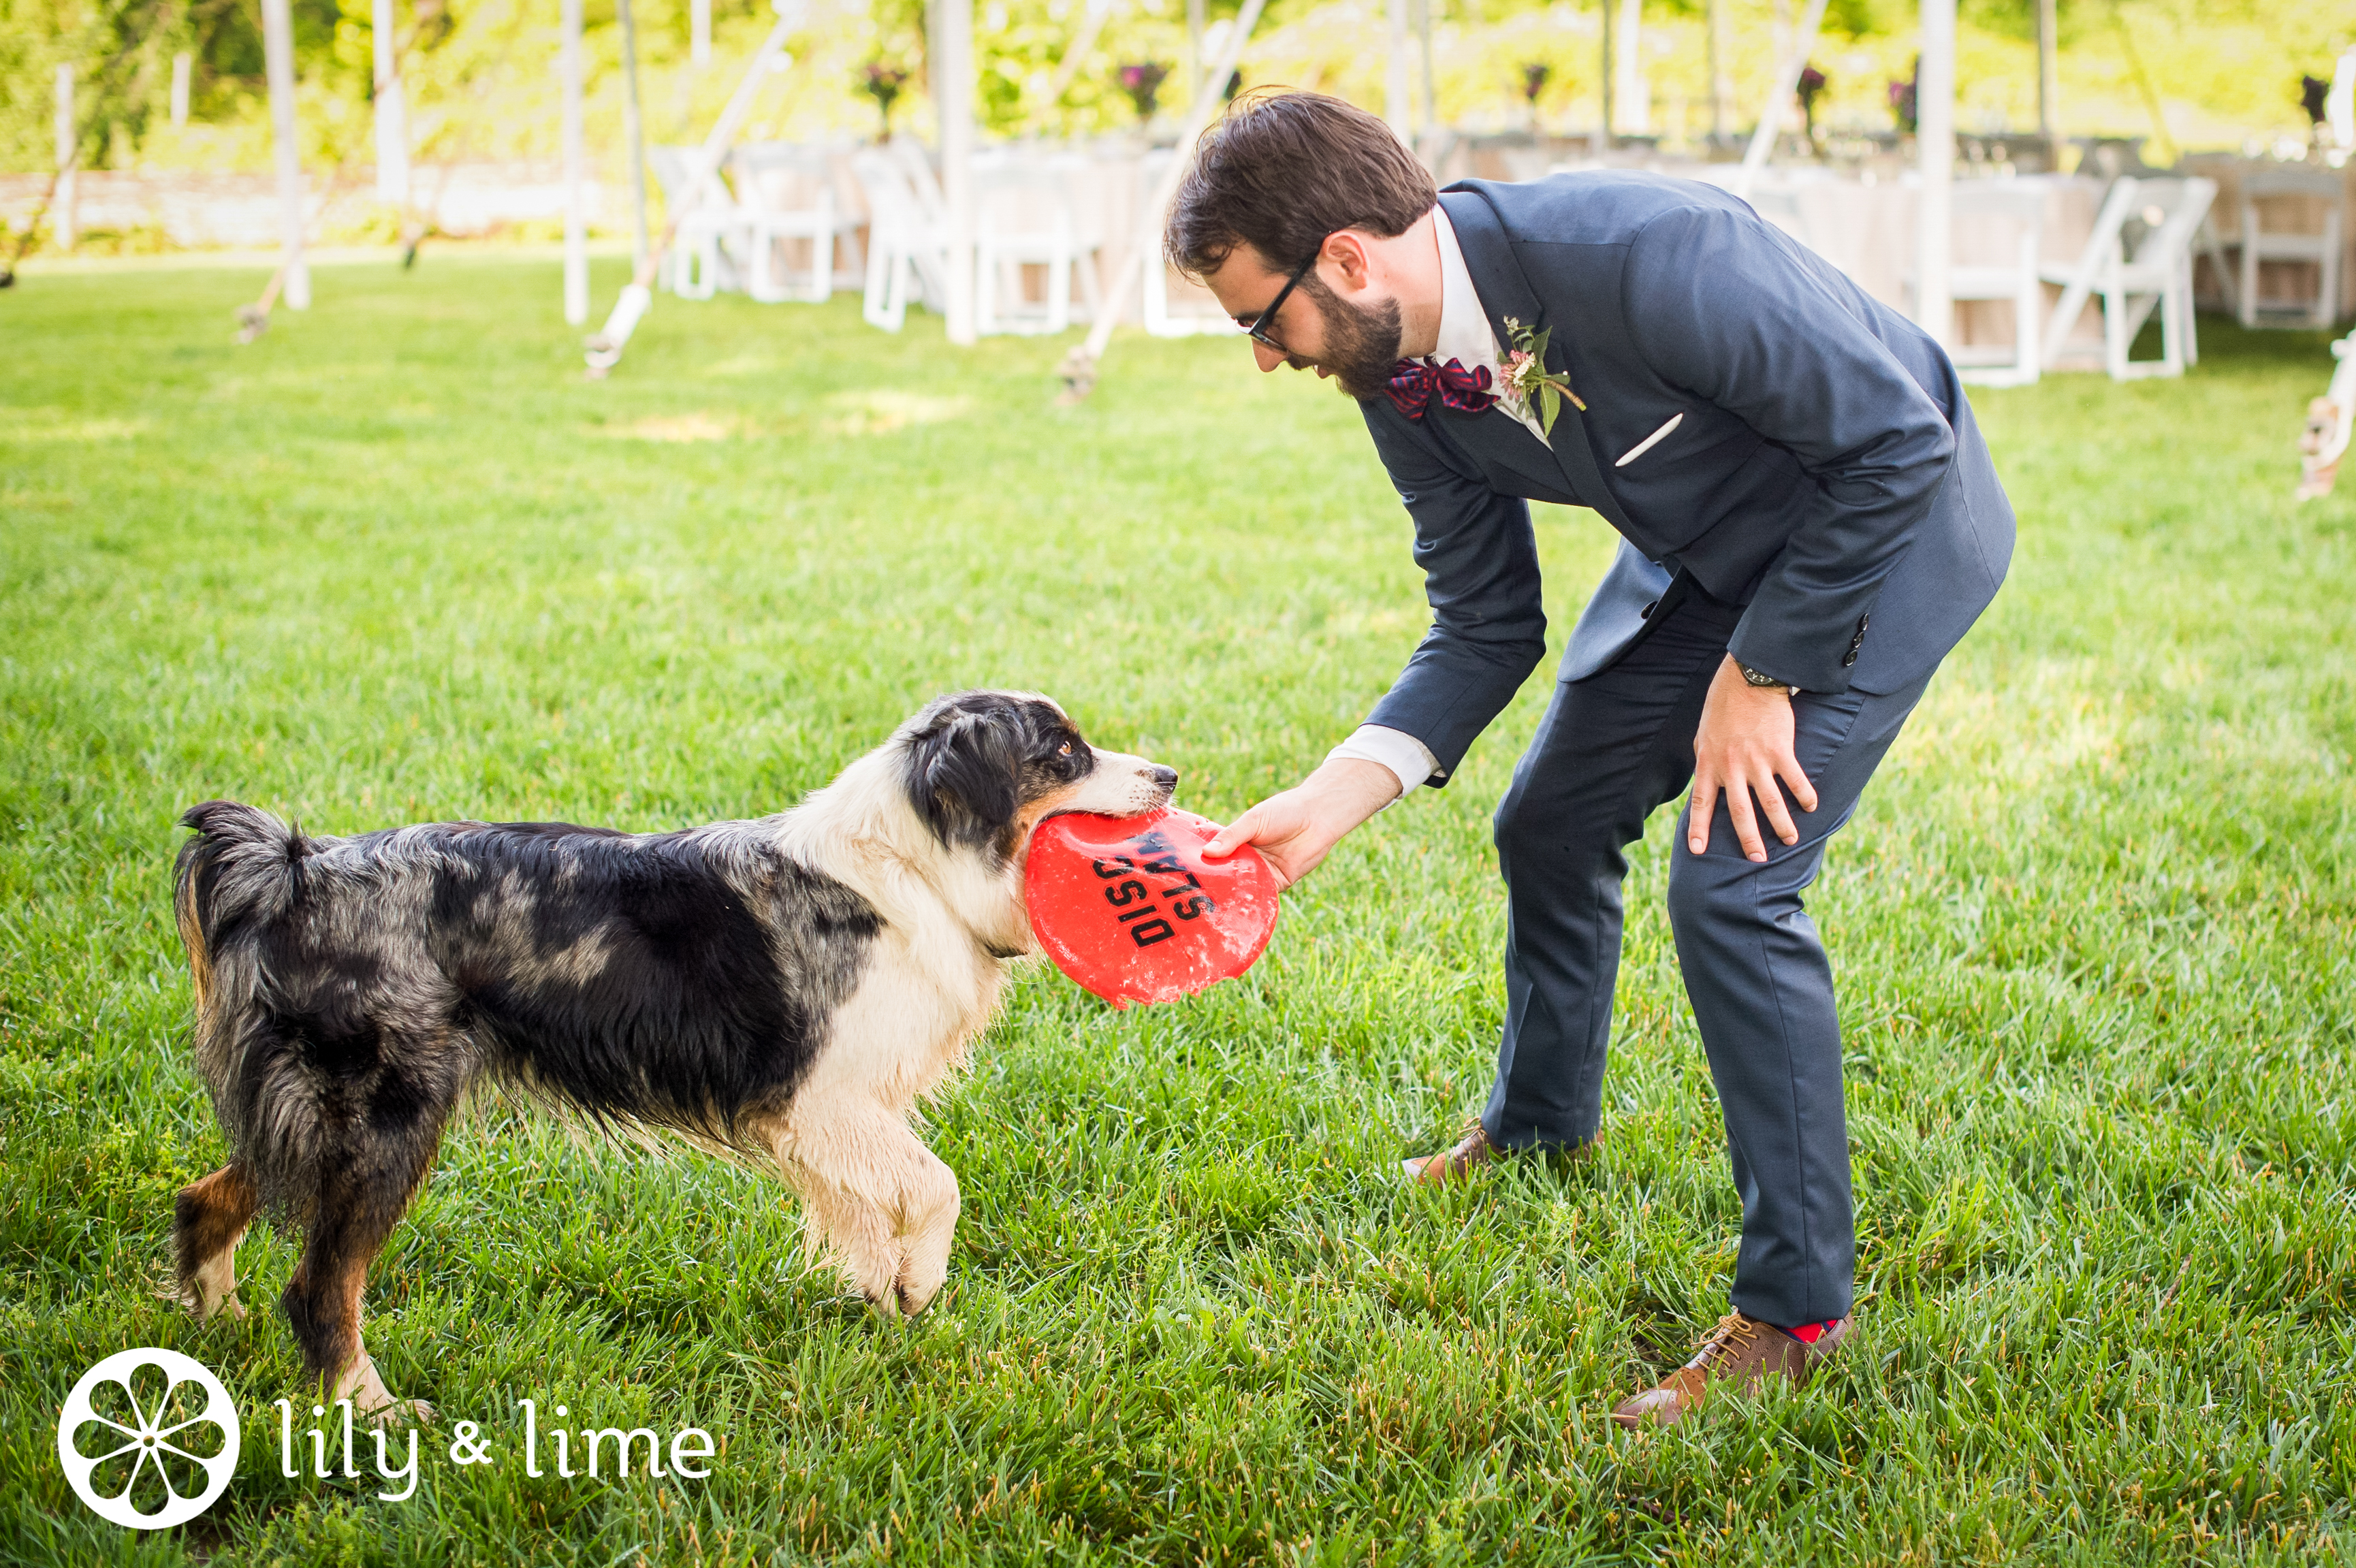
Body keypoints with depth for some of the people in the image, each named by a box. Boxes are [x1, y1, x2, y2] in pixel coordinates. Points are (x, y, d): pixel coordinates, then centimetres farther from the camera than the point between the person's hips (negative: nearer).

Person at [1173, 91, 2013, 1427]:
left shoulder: (1644, 255, -37)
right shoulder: (1401, 382, -12)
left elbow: (1895, 443, -28)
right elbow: (1485, 629, -2)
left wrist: (1760, 674, -22)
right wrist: (1332, 801, -15)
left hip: (1885, 533, -8)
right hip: (1709, 556, 8)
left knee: (1731, 889, -18)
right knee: (1551, 828, 15)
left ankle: (1798, 1302, -3)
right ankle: (1544, 1117, 45)